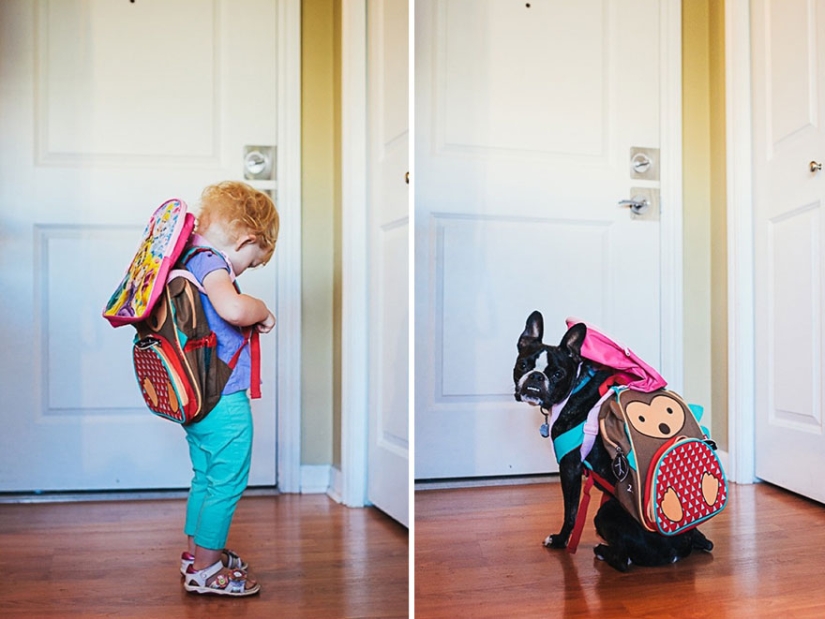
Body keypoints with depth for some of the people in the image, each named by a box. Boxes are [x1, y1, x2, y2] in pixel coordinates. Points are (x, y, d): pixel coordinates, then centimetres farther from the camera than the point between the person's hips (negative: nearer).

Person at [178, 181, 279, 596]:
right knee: (227, 482, 4)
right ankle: (204, 568, 16)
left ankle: (196, 550, 36)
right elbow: (232, 308, -38)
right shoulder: (211, 262, -19)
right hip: (223, 401, -10)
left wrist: (251, 314, 19)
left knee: (205, 476, 22)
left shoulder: (191, 260, 10)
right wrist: (263, 312, -18)